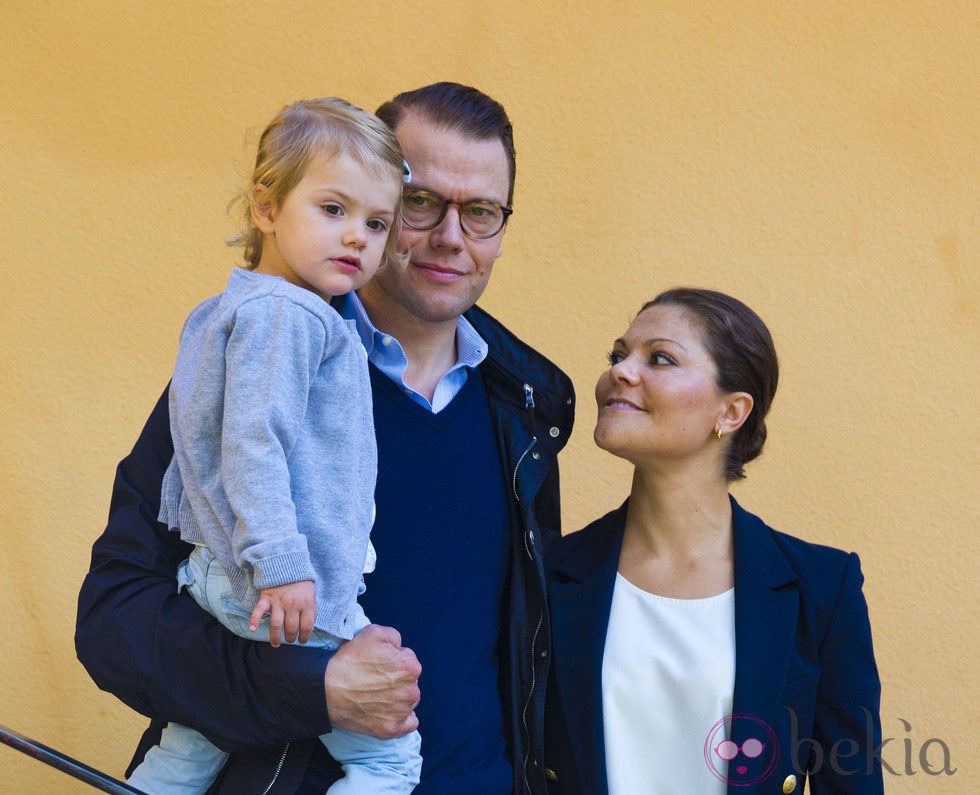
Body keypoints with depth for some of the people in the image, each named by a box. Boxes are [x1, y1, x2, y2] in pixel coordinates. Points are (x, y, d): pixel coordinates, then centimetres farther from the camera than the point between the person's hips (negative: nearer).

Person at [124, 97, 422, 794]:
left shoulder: (215, 314, 16)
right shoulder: (285, 314, -17)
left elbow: (191, 449, 24)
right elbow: (251, 443, -25)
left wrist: (191, 531, 31)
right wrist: (279, 562, -28)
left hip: (219, 577, 11)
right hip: (294, 599, -11)